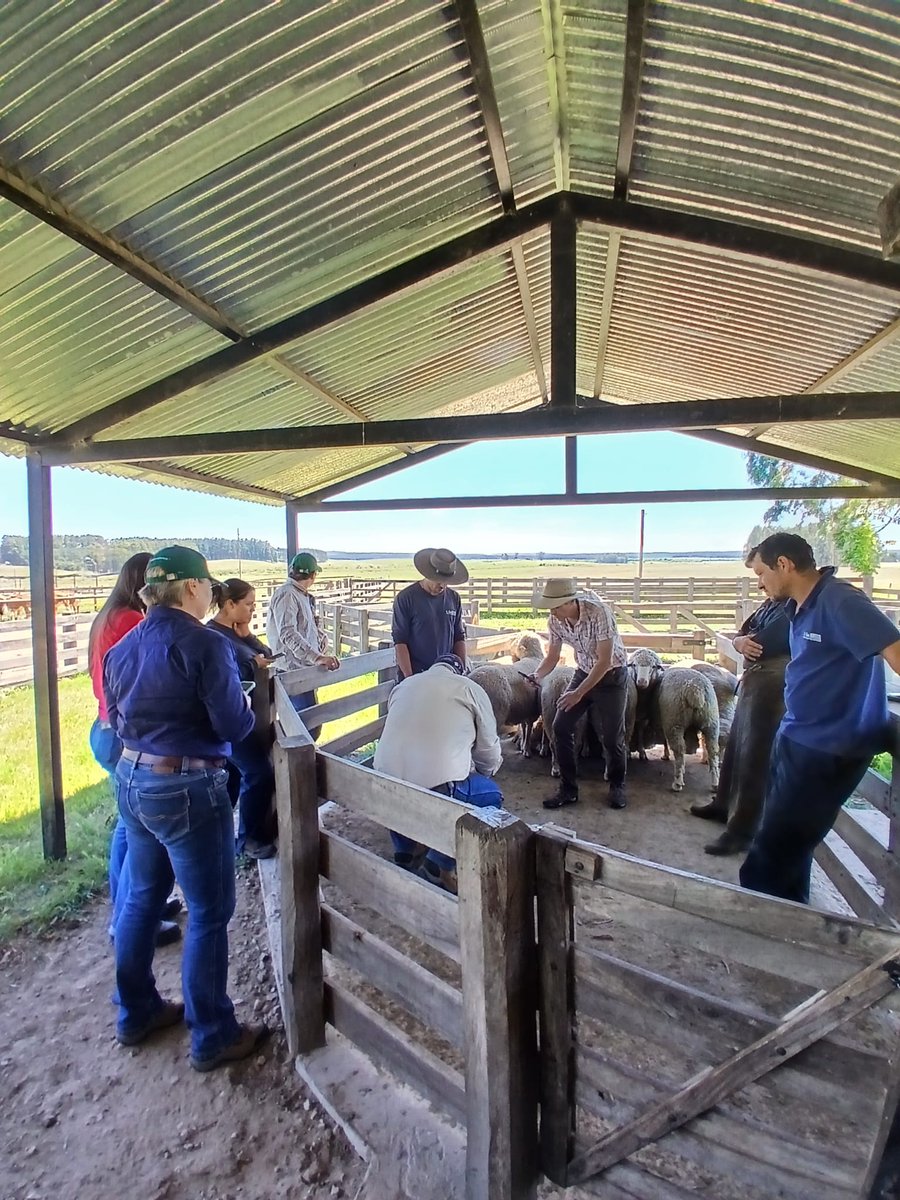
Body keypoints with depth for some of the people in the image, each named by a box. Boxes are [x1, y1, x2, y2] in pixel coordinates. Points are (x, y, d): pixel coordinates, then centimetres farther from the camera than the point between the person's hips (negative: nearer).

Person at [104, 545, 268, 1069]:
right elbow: (234, 726, -19)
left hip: (132, 779, 9)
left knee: (142, 897, 25)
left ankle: (137, 1012, 43)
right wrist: (246, 704, 1)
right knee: (209, 912, 8)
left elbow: (118, 715, 15)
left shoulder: (123, 647, 5)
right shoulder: (205, 645, -20)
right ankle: (213, 1037, 24)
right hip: (187, 789, -8)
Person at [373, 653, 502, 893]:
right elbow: (490, 753, 12)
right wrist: (484, 771, 37)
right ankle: (437, 867, 15)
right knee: (491, 797, 21)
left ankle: (404, 854, 30)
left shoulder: (403, 685, 18)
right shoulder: (471, 690, 6)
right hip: (436, 789, -5)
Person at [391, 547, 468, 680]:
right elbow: (400, 642, -8)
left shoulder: (454, 598, 7)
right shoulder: (405, 598, -6)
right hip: (414, 675, -3)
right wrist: (409, 678, -14)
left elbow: (459, 638, 12)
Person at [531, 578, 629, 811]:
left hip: (612, 675, -5)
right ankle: (568, 789, 9)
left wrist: (579, 693, -29)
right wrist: (538, 675, -23)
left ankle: (617, 786, 27)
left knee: (612, 737, 1)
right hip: (584, 672, 5)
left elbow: (604, 661, -28)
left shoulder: (599, 613, -31)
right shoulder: (555, 621, -14)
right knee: (561, 727, -4)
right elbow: (552, 656, -2)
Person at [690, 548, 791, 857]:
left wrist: (749, 642, -5)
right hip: (751, 683, 10)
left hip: (771, 689, -10)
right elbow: (741, 634, 10)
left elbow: (764, 644, -26)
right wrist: (740, 641, -12)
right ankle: (723, 805, 37)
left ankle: (742, 830, 11)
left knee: (754, 757, -1)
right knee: (735, 748, 20)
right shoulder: (772, 602, 12)